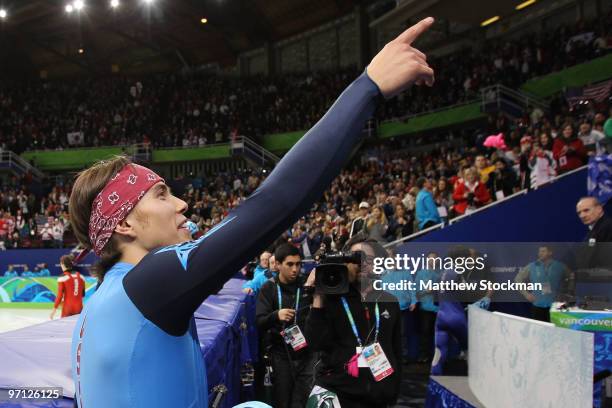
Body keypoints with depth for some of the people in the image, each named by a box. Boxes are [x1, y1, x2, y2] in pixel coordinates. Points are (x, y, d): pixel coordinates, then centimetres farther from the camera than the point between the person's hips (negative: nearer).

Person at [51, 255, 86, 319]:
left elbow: (60, 295, -10)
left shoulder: (63, 278, -10)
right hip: (79, 308, 4)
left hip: (67, 308, -4)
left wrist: (54, 309, -3)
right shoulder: (80, 277, 4)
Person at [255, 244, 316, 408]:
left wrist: (313, 288, -14)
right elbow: (259, 322, -10)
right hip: (281, 354, -1)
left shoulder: (307, 284, 6)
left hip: (307, 352, 2)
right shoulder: (269, 288, -2)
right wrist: (276, 315, -30)